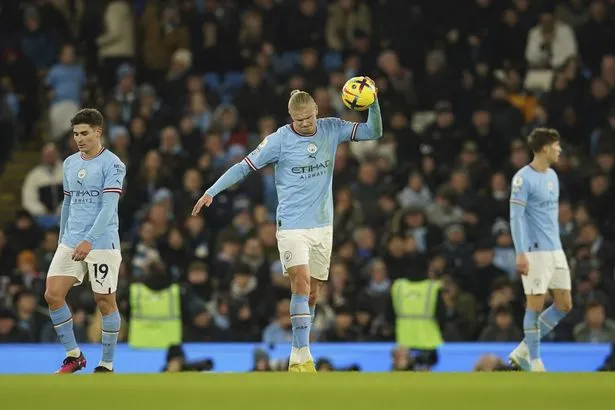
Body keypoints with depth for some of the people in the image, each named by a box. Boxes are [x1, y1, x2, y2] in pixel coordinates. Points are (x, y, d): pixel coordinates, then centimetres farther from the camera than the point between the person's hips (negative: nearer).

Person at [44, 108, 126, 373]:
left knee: (105, 302, -1)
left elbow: (109, 207, -17)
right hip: (70, 243, 6)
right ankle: (73, 356, 8)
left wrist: (89, 241, -26)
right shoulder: (70, 163, 13)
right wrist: (62, 238, 19)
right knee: (53, 294, -4)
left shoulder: (112, 164, -8)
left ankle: (107, 365, 10)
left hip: (102, 244, -6)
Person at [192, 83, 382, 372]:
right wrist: (212, 191, -10)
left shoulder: (332, 130, 1)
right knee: (301, 283, -20)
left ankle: (298, 356, 17)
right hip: (291, 225, -4)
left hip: (322, 225, 4)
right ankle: (302, 356, -23)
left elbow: (374, 132, 0)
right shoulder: (279, 140, -9)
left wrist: (373, 102, -16)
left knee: (313, 293, 7)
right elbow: (244, 167, -4)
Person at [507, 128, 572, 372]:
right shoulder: (523, 178, -11)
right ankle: (535, 362, 4)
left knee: (564, 305, 7)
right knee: (536, 305, -5)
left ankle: (522, 352, 15)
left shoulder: (552, 176, 15)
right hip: (535, 252, -9)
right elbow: (516, 217, -14)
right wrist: (521, 254, -20)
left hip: (556, 251, 9)